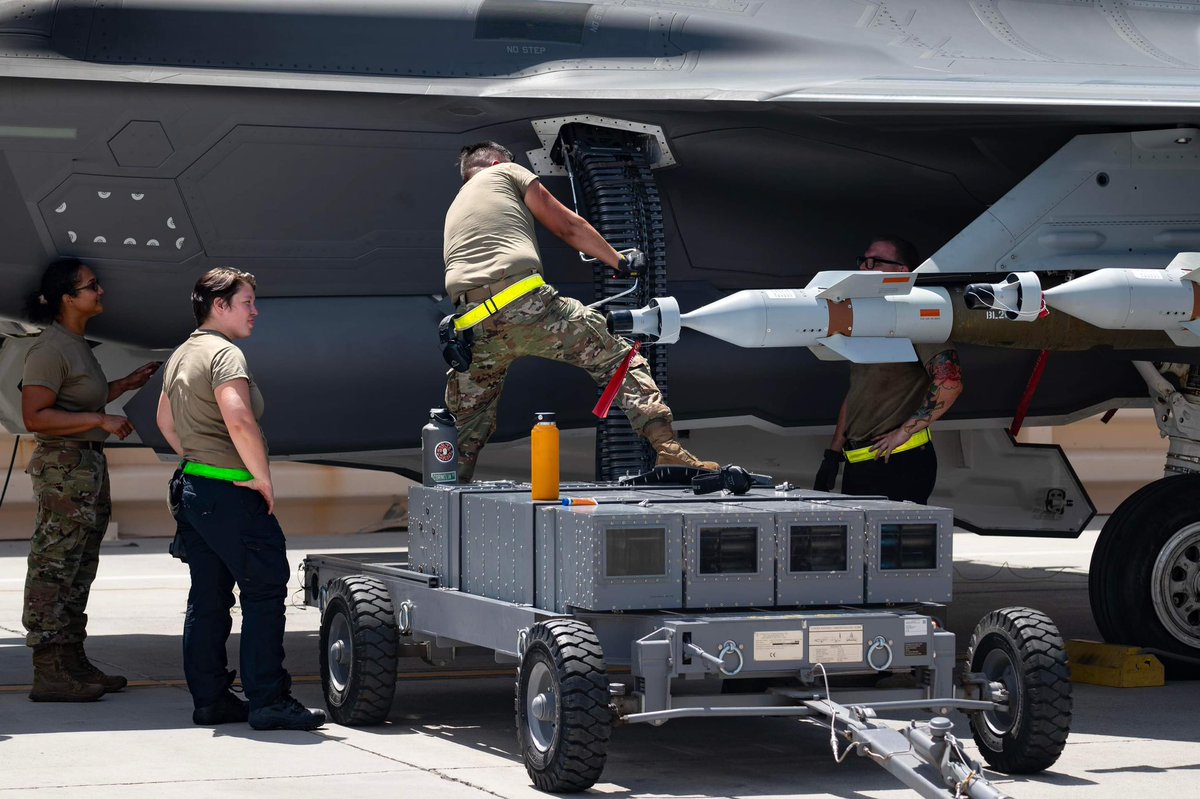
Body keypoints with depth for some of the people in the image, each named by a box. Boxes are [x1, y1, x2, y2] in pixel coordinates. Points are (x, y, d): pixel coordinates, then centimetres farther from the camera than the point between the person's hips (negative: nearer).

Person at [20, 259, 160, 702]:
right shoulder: (50, 348, -15)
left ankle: (72, 664, 21)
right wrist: (101, 421, -22)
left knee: (78, 572, 14)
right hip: (62, 468, -10)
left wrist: (125, 384, 20)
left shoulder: (77, 346, 16)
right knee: (53, 569, -8)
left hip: (89, 467, 10)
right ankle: (49, 674, -7)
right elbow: (35, 417, -20)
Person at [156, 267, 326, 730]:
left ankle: (209, 700, 15)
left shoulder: (180, 356, 17)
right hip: (232, 493, -10)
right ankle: (268, 702, -7)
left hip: (192, 486, 10)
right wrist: (264, 479, -18)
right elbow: (239, 422, -28)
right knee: (264, 593, -6)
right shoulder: (224, 354, -15)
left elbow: (165, 421, 30)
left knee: (208, 598, 12)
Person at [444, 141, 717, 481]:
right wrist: (621, 262, 29)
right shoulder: (506, 172, 21)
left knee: (466, 430, 21)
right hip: (523, 305, -5)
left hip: (473, 323, 5)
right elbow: (569, 226, 19)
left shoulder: (453, 212, 37)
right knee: (620, 361, 3)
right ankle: (668, 448, -11)